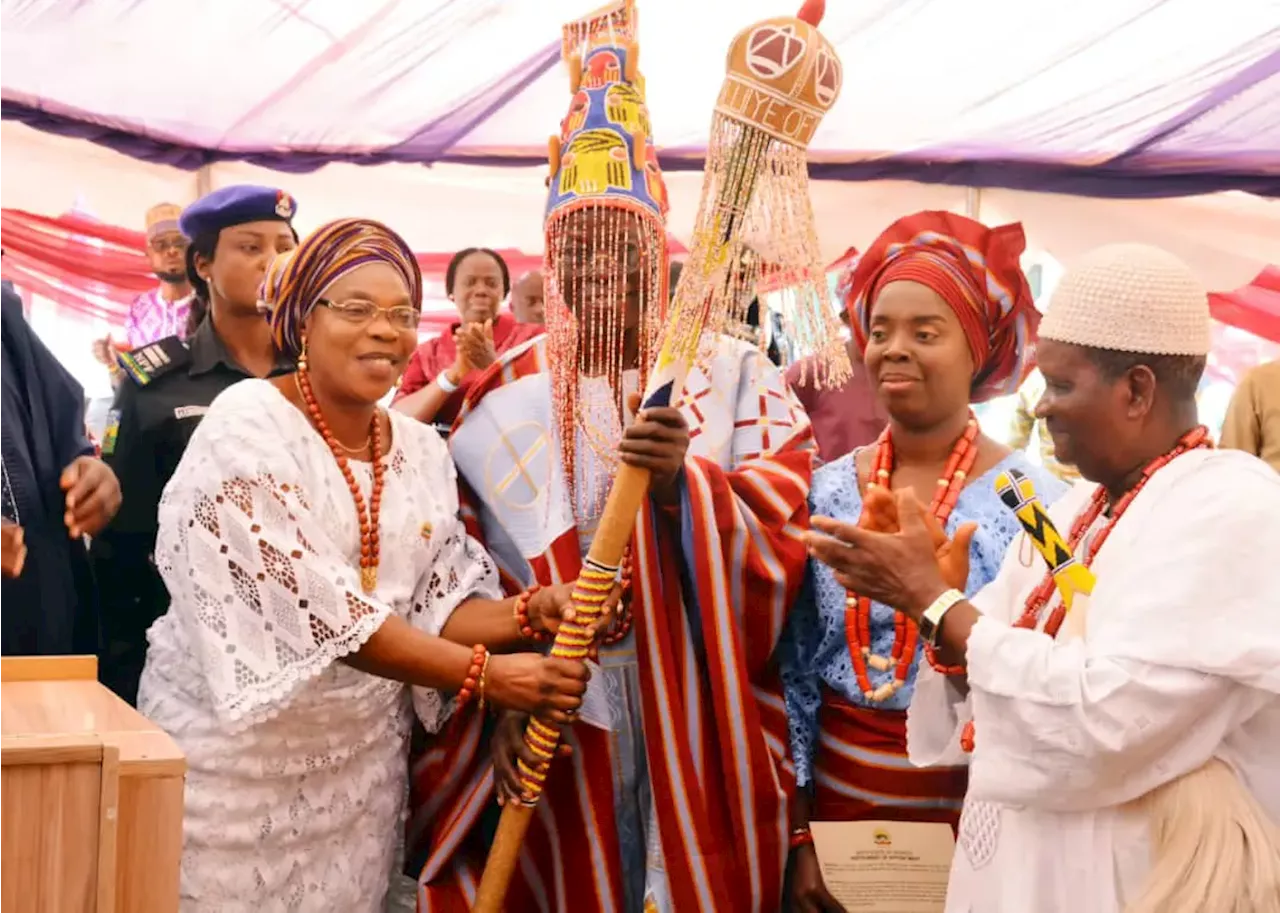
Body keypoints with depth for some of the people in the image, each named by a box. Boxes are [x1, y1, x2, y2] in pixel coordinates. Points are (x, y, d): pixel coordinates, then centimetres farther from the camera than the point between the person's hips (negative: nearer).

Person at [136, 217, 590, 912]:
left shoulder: (422, 451, 4)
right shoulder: (249, 425, -14)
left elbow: (435, 607, 2)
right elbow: (314, 608, -22)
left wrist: (532, 612, -17)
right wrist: (486, 675, -25)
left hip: (362, 762, 5)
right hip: (231, 753, -5)